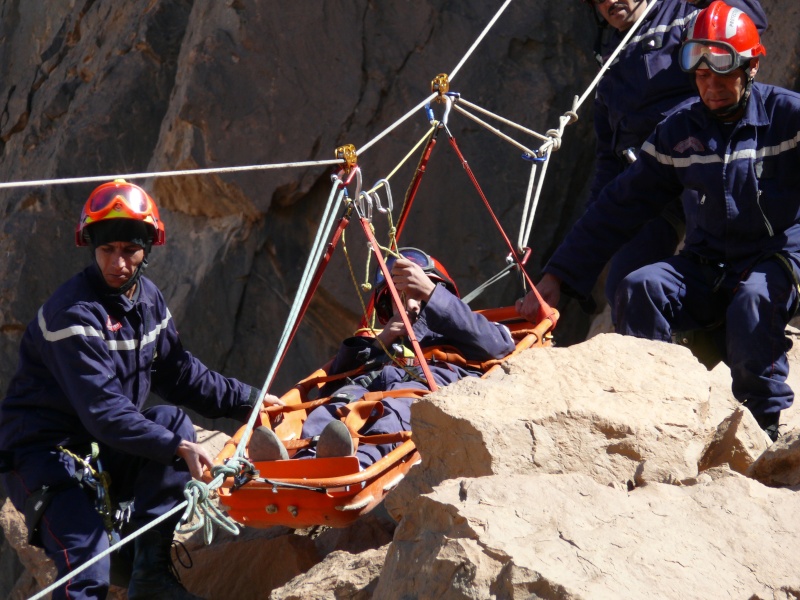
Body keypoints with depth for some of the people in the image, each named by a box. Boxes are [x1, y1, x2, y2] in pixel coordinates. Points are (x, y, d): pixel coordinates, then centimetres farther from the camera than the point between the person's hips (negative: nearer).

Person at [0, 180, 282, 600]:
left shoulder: (147, 298, 4)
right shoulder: (74, 313, -24)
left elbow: (178, 372, 17)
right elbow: (103, 411, -30)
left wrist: (244, 400, 11)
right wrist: (178, 447, -36)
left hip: (105, 452, 8)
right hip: (41, 453, -8)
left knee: (172, 419, -16)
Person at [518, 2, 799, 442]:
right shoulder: (678, 133, 8)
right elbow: (620, 207, 10)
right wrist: (557, 275, 6)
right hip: (706, 268, 4)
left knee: (752, 300, -37)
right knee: (639, 288, -24)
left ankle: (764, 425, -21)